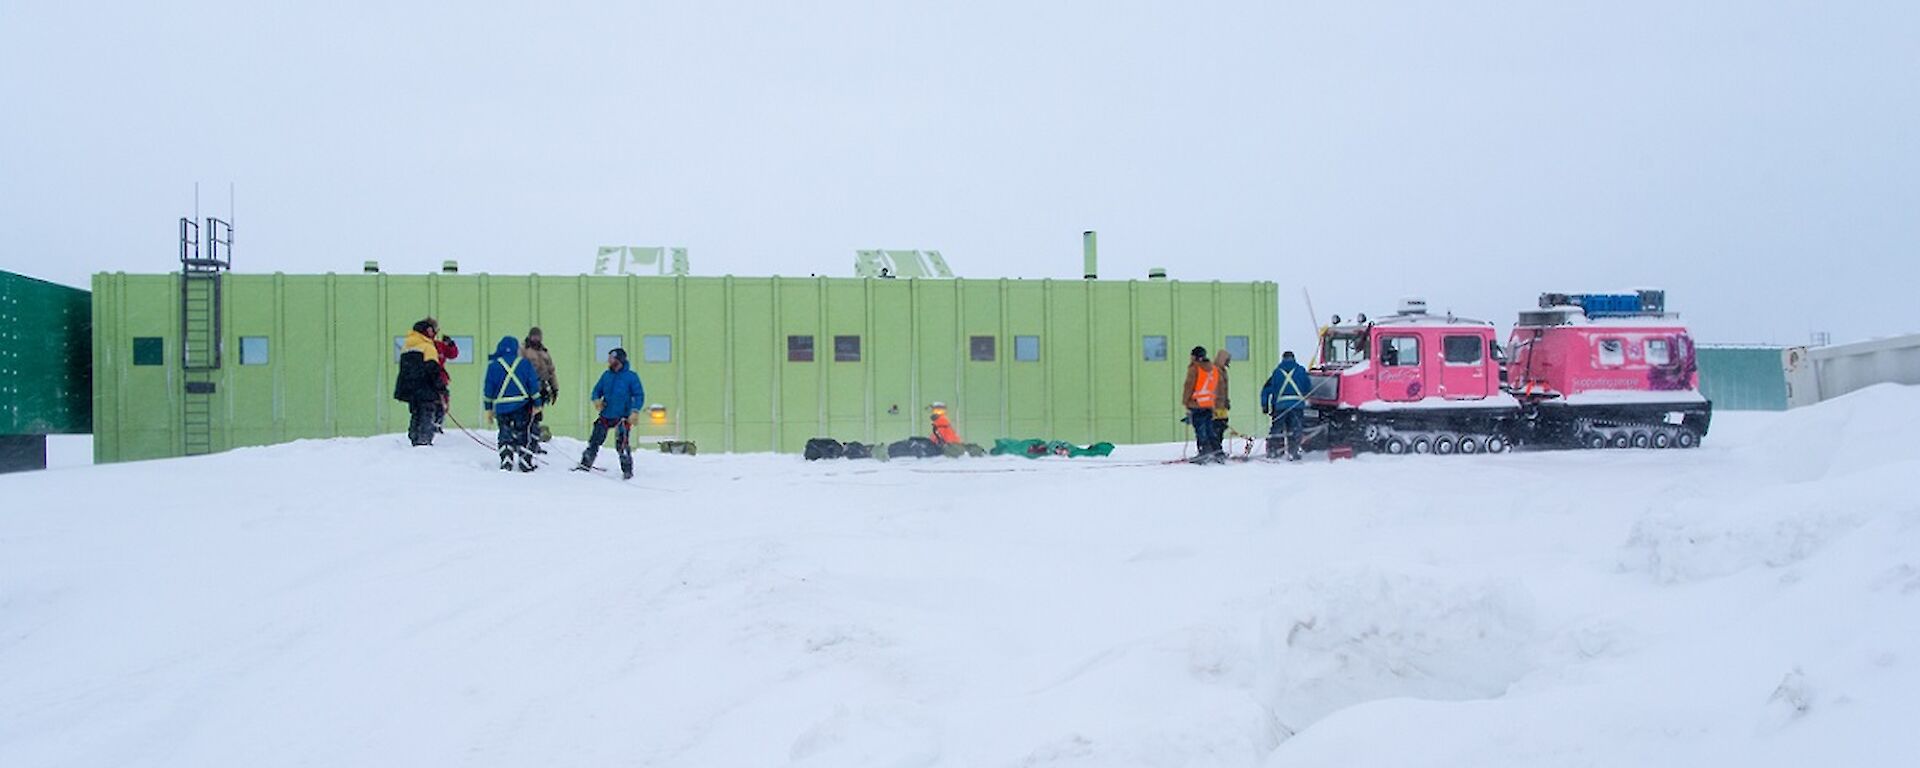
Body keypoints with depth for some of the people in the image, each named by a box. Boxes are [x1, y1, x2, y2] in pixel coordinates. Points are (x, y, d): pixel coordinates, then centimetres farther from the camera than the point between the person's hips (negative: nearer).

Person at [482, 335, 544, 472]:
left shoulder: (494, 365, 2)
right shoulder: (525, 363, 1)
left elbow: (488, 388, 3)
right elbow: (534, 385, 1)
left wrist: (489, 408, 10)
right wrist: (536, 404, 9)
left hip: (501, 407, 0)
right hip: (522, 405, 0)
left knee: (505, 436, 9)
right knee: (523, 435, 8)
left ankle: (506, 462, 0)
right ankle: (526, 463, 4)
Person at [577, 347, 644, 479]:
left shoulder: (631, 376, -5)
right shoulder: (606, 375, 10)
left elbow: (639, 395, -6)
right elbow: (597, 389, 20)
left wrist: (635, 412, -18)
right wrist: (596, 400, -2)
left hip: (622, 417, -5)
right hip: (606, 415, 5)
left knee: (621, 444, -11)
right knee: (595, 440, 5)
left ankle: (627, 470, 0)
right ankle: (586, 463, 18)